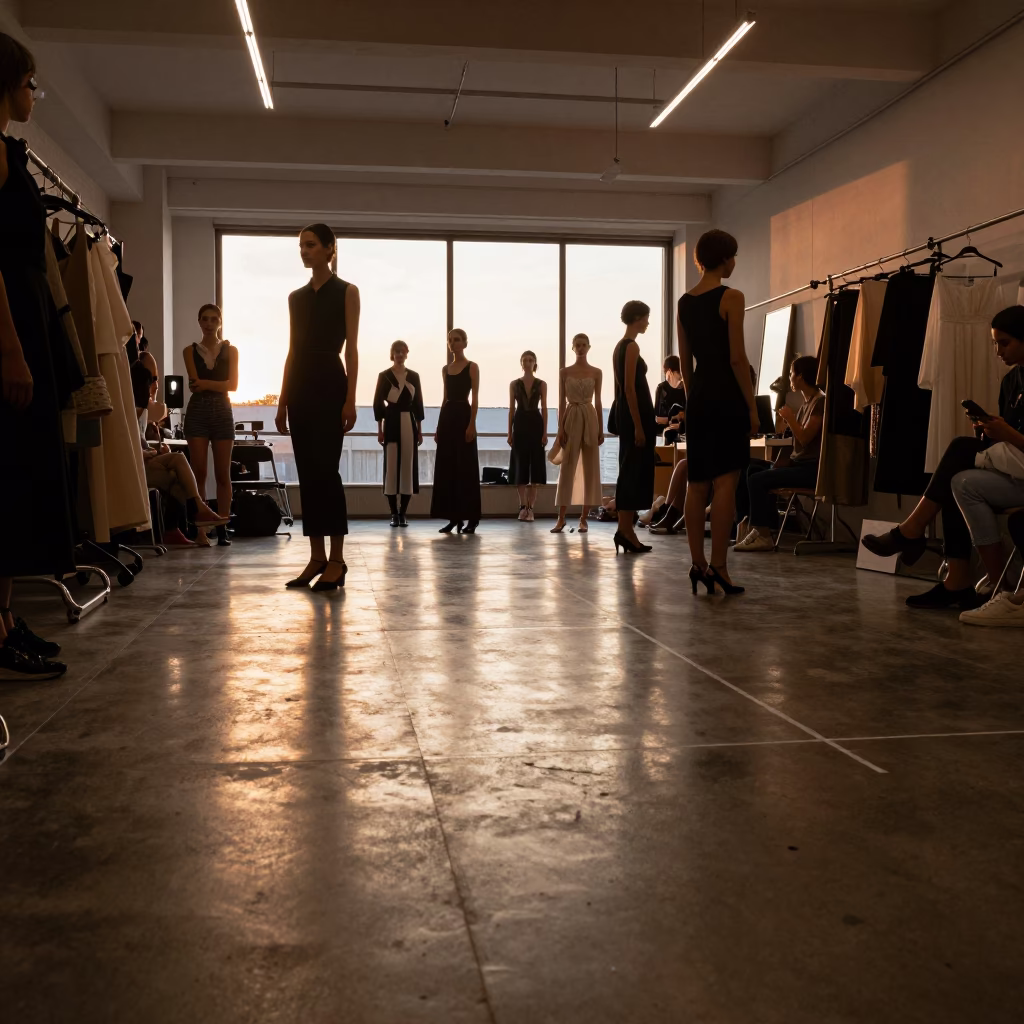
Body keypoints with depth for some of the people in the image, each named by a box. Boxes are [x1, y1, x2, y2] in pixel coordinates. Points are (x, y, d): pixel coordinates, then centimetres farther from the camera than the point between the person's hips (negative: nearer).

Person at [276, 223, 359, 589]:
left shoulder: (347, 291, 1)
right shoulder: (296, 297, 15)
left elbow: (351, 347, -6)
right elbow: (292, 350, 15)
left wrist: (351, 398, -14)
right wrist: (282, 400, 10)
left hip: (329, 383, -6)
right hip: (300, 386, 6)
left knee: (326, 470, -10)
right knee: (307, 473, 4)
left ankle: (336, 560, -4)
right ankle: (316, 557, 9)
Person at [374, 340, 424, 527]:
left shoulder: (414, 376, 10)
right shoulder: (384, 376, 2)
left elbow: (418, 403, 10)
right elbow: (378, 403, 0)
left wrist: (420, 430, 7)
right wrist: (380, 429, -5)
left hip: (409, 424, 3)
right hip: (391, 423, -2)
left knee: (408, 466, 0)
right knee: (391, 466, -4)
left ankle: (403, 513, 6)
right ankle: (394, 513, 1)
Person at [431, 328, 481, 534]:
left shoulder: (472, 367, -2)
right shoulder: (445, 369, 14)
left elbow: (475, 398, -8)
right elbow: (445, 398, 16)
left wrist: (472, 424, -17)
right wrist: (439, 426, 11)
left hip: (463, 415, -6)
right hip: (447, 417, 6)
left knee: (466, 467, -6)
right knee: (447, 467, 4)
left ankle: (470, 518, -1)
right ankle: (453, 517, 10)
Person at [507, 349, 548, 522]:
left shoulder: (541, 384, 5)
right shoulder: (514, 384, 7)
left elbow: (544, 409, 2)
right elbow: (511, 409, 6)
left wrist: (545, 432, -6)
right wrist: (509, 432, 1)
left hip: (535, 424, -1)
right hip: (520, 424, 1)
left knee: (535, 464, -2)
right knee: (520, 465, -1)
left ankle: (530, 508, 1)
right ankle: (523, 506, 4)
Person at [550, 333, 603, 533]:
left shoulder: (596, 372, 5)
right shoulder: (564, 372, 3)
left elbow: (597, 401, 6)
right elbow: (561, 402, 1)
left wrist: (601, 429, 2)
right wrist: (560, 429, -5)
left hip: (590, 419, 1)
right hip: (571, 419, -1)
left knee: (590, 468, 1)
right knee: (567, 469, -3)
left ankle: (583, 518, 8)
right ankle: (561, 518, 0)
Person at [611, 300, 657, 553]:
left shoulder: (619, 346, 16)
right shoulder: (632, 346, -13)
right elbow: (630, 388, -19)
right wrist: (638, 425, -21)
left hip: (625, 414, 10)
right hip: (635, 415, -10)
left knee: (629, 472, 10)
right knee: (635, 472, -7)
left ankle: (625, 530, 11)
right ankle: (626, 531, -7)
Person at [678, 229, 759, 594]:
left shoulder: (684, 302, 11)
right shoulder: (731, 297, -8)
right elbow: (737, 358, -13)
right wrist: (752, 406, -9)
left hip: (698, 395, 7)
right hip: (727, 395, -6)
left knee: (696, 484, 7)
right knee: (725, 482, -6)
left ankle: (697, 564, 9)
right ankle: (717, 566, -9)